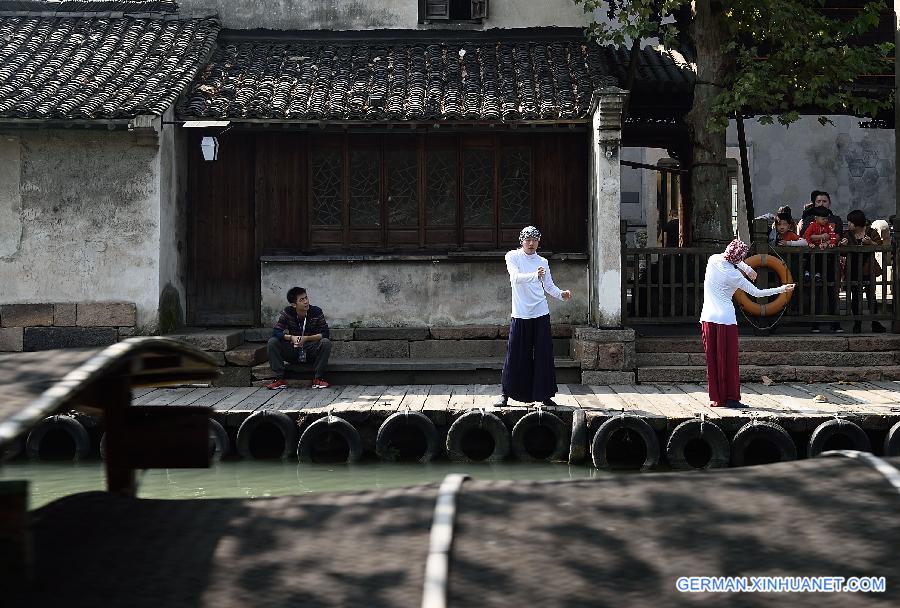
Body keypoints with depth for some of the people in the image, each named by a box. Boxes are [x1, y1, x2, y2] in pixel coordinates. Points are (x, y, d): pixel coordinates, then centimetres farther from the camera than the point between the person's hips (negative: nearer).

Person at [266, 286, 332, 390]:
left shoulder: (317, 312, -11)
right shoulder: (287, 312, -8)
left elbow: (325, 333, -15)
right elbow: (275, 332, -14)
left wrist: (306, 338, -29)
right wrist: (291, 337, -32)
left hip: (311, 352, -1)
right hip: (293, 353, 1)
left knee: (326, 343, -30)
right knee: (272, 342, -20)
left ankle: (318, 378, -19)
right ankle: (279, 379, -17)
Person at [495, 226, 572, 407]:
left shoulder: (542, 262, 11)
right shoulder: (513, 256, -1)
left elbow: (549, 286, 12)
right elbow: (516, 277, -17)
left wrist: (561, 294, -8)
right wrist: (534, 275, -34)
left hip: (541, 314, 3)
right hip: (520, 314, -3)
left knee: (544, 355, 2)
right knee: (515, 355, -1)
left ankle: (544, 395, 9)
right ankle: (506, 394, 11)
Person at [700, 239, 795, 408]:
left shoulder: (713, 259, -1)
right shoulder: (735, 276, -11)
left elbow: (733, 260, 19)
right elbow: (757, 293, -4)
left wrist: (748, 269, 14)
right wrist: (782, 289, 4)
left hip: (708, 318, 5)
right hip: (726, 319, -5)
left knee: (712, 361, 8)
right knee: (729, 361, 3)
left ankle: (716, 399, 11)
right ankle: (731, 398, 3)